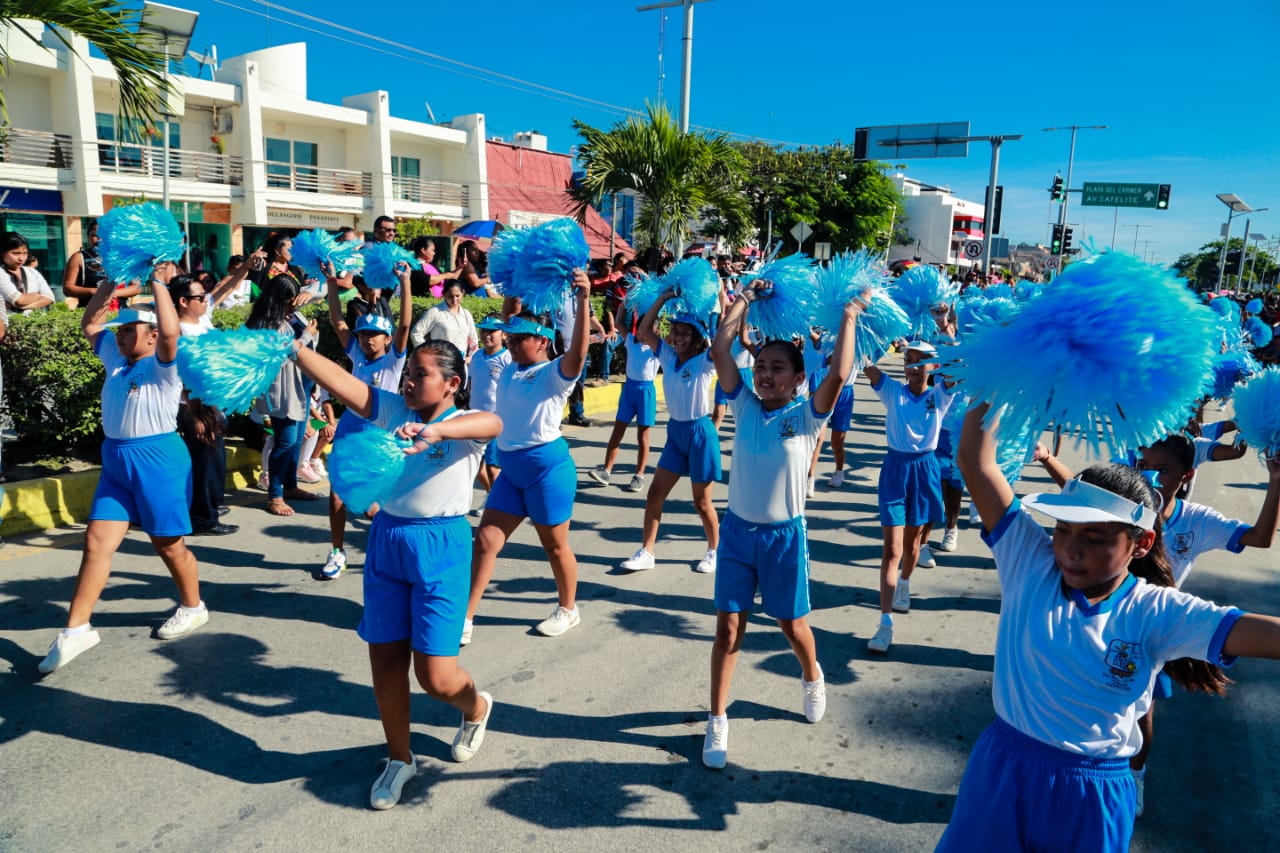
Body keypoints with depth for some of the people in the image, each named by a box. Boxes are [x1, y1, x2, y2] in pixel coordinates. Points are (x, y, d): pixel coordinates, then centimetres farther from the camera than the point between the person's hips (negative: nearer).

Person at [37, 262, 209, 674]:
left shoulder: (162, 364, -11)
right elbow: (89, 324, 21)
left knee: (168, 543, 6)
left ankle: (193, 607, 27)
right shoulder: (117, 358, 11)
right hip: (116, 459, 7)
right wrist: (110, 283, 13)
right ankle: (75, 629, 7)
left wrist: (160, 284, -22)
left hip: (157, 458, -7)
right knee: (97, 541, 3)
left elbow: (171, 332, -31)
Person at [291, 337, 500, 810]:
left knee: (435, 675, -2)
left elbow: (492, 423, -34)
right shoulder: (392, 409, 4)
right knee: (385, 661, 11)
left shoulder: (464, 424, -10)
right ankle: (399, 759, 33)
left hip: (441, 548, -5)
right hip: (385, 540, 5)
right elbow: (340, 381, -6)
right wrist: (293, 349, -19)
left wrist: (435, 430, -52)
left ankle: (476, 706, 35)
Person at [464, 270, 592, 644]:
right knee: (485, 540, 4)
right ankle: (466, 618, 11)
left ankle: (568, 609, 31)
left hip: (547, 465, -7)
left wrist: (582, 301, -42)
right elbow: (513, 324, 24)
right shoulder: (510, 370, 8)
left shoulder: (554, 373, -11)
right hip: (511, 467, 7)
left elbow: (578, 352, -33)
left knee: (554, 544, 10)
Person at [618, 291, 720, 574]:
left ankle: (713, 551, 27)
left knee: (702, 502, 6)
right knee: (654, 495, 4)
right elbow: (644, 331, -1)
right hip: (675, 432, 6)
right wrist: (663, 298, -6)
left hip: (700, 433, -5)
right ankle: (646, 553, 13)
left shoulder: (705, 361, -12)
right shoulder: (668, 356, 3)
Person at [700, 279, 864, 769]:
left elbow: (839, 374, -26)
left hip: (784, 534, -1)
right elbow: (720, 347, -10)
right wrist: (747, 298, -4)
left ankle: (812, 677, 48)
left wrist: (848, 318, -16)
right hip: (738, 528, 2)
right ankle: (717, 720, 18)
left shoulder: (807, 416, -9)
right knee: (729, 625, 4)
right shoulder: (744, 406, -3)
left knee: (792, 624, 15)